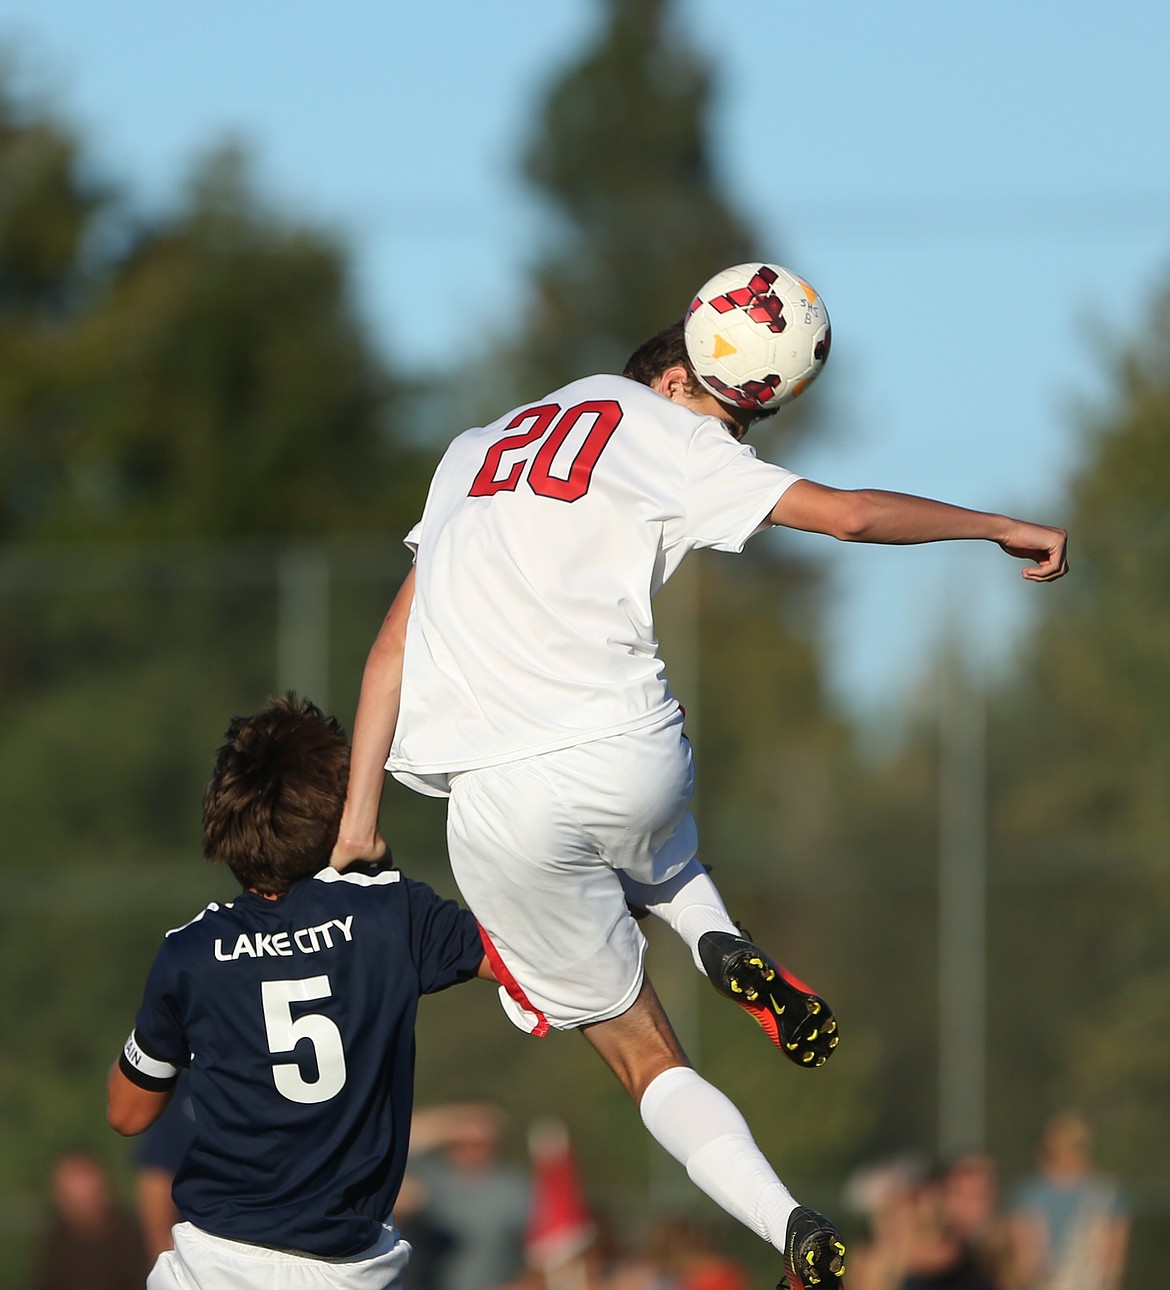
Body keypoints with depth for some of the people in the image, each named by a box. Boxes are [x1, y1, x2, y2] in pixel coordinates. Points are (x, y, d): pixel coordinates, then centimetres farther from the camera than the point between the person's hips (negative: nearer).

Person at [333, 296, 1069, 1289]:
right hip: (627, 754, -2)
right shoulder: (659, 427, 8)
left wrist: (360, 817, 13)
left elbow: (395, 646, 16)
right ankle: (718, 941, 6)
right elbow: (852, 515, 2)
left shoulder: (475, 452, 23)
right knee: (652, 854, 37)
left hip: (500, 807, 3)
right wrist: (1003, 527, 16)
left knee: (641, 1050, 11)